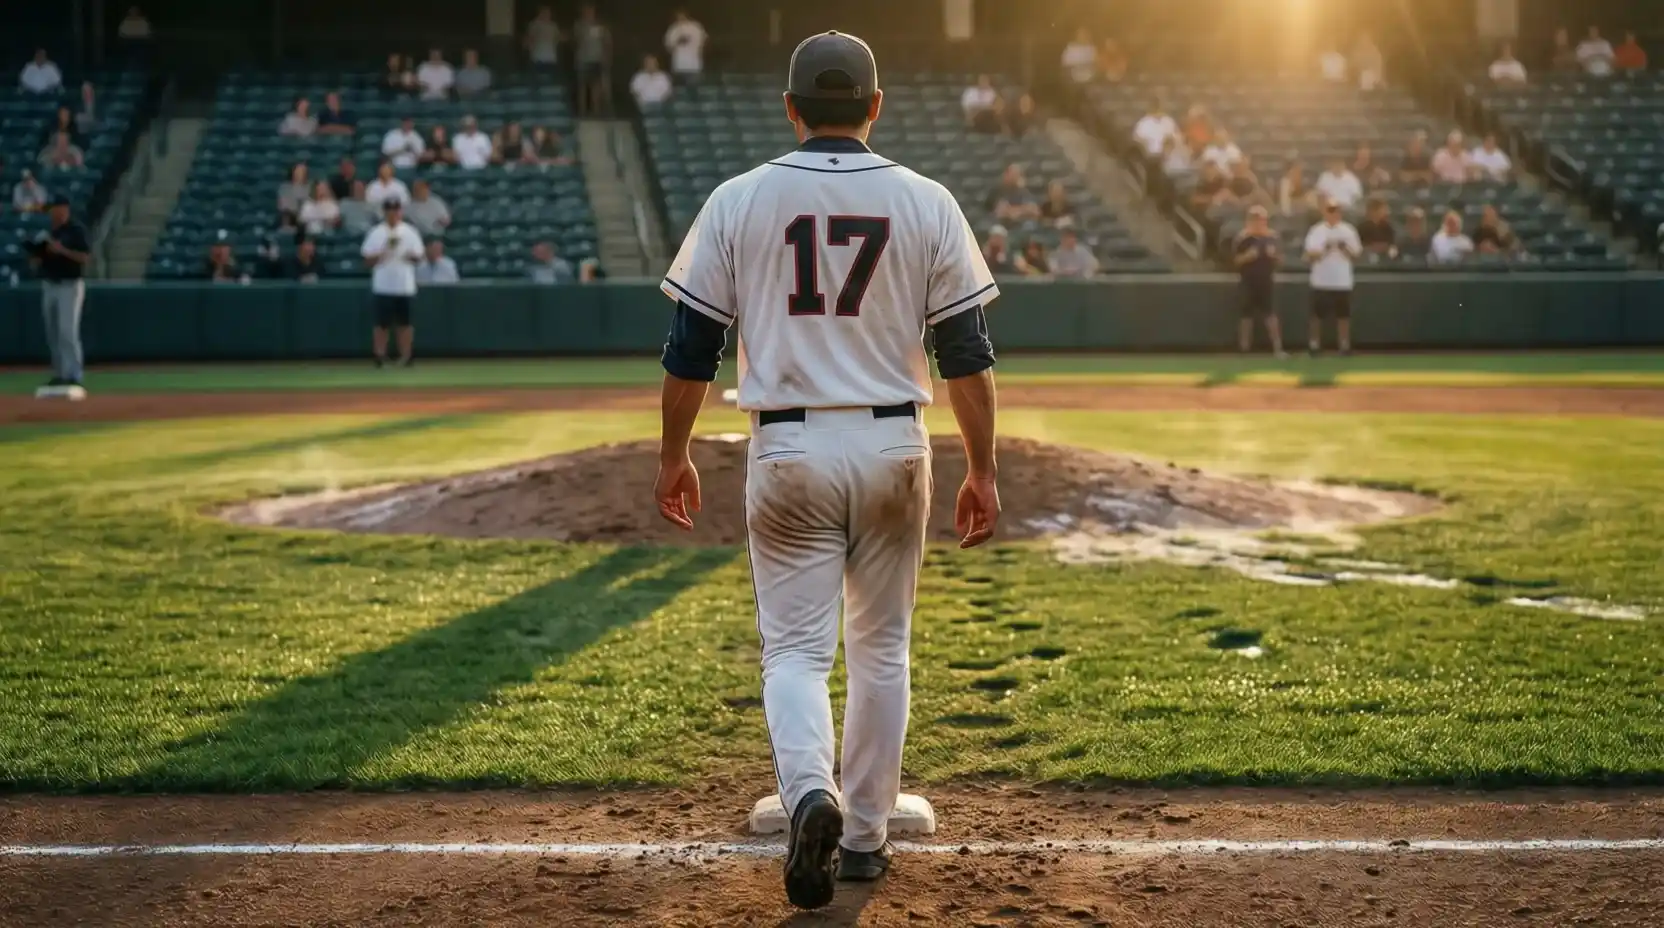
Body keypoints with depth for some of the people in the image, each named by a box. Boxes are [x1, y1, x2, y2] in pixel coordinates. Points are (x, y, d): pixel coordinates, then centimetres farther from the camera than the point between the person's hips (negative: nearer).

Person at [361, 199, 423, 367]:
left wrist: (411, 257, -15)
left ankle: (406, 357, 8)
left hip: (405, 286, 1)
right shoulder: (376, 233, 2)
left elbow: (418, 257, 7)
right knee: (382, 323, -1)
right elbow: (367, 259, 2)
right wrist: (379, 256, -18)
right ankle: (380, 357, 5)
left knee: (405, 322, 3)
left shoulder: (410, 232, 6)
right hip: (383, 287, -1)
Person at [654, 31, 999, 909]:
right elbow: (967, 351, -2)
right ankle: (865, 834, 20)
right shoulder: (926, 203, -1)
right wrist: (982, 470, 6)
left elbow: (690, 344, 0)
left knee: (795, 646, 5)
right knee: (881, 648, 14)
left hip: (789, 450, -1)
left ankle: (811, 793, -20)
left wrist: (673, 455, 11)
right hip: (892, 447, 1)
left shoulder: (739, 200, -2)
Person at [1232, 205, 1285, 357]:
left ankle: (1277, 348, -1)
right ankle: (1244, 349, 12)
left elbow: (1278, 260, 12)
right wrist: (1247, 256, -23)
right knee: (1247, 315, 4)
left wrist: (1275, 256, -9)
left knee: (1271, 314, -1)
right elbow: (1235, 260, -6)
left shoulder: (1272, 237, 5)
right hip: (1248, 282, -2)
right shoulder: (1243, 237, -6)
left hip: (1266, 281, 2)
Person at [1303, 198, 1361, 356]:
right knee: (1317, 315, 1)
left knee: (1344, 315, 4)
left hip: (1343, 282, 2)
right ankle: (1314, 345, 10)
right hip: (1321, 282, -1)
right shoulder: (1316, 231, -1)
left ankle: (1344, 346, 11)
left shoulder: (1348, 231, 4)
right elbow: (1309, 257, -5)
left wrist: (1345, 248, -13)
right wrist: (1324, 249, -20)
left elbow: (1356, 255, 6)